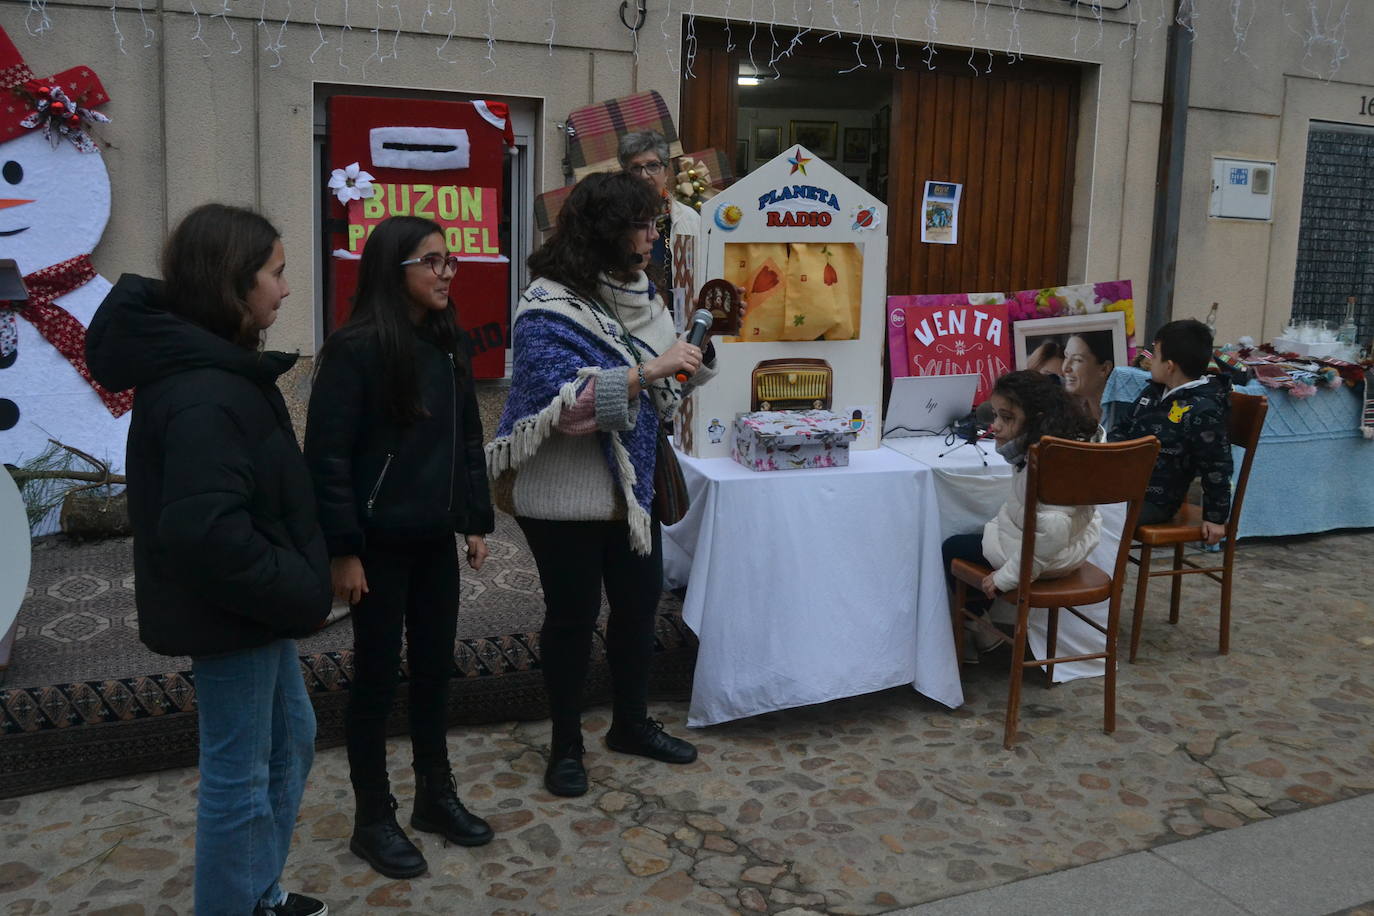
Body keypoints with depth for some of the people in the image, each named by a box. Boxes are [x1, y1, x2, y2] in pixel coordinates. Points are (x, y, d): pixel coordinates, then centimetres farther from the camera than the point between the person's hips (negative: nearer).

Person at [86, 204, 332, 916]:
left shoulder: (212, 367, 8)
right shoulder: (205, 394, -25)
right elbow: (207, 528, -33)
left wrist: (295, 584, 10)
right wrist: (298, 589, -20)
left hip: (254, 601, 11)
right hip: (233, 612, -11)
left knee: (291, 738, 23)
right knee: (239, 776, 5)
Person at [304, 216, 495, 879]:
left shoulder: (450, 346, 7)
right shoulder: (355, 348, -13)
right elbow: (327, 455, -15)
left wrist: (476, 521, 10)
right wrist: (342, 550, -17)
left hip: (435, 539, 6)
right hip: (379, 542, -6)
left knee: (435, 665, 15)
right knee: (377, 675, 5)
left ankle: (436, 795, 32)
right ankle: (373, 818, 21)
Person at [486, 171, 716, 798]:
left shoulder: (637, 294, 6)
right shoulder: (550, 308, -18)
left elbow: (658, 388, 16)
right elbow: (561, 400, -30)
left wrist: (693, 358, -3)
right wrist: (648, 370, -33)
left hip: (631, 486, 8)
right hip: (565, 497, -7)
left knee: (640, 603, 16)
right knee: (572, 616, 6)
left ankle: (632, 724, 37)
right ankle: (566, 745, 25)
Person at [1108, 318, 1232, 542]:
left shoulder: (1203, 411, -17)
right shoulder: (1154, 391, 11)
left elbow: (1216, 467, -12)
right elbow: (1125, 427, 24)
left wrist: (1216, 517, -7)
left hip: (1151, 500, -9)